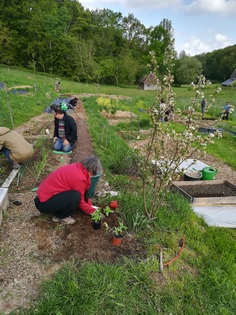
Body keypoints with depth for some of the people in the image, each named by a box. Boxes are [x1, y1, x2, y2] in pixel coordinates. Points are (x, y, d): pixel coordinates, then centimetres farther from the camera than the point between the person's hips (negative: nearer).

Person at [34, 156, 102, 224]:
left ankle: (57, 210, 12)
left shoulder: (76, 168, 2)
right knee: (76, 197, -25)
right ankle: (60, 216, -1)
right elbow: (80, 201, -11)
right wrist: (93, 211, 3)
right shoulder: (79, 178, -25)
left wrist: (90, 205, 15)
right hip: (43, 203, -9)